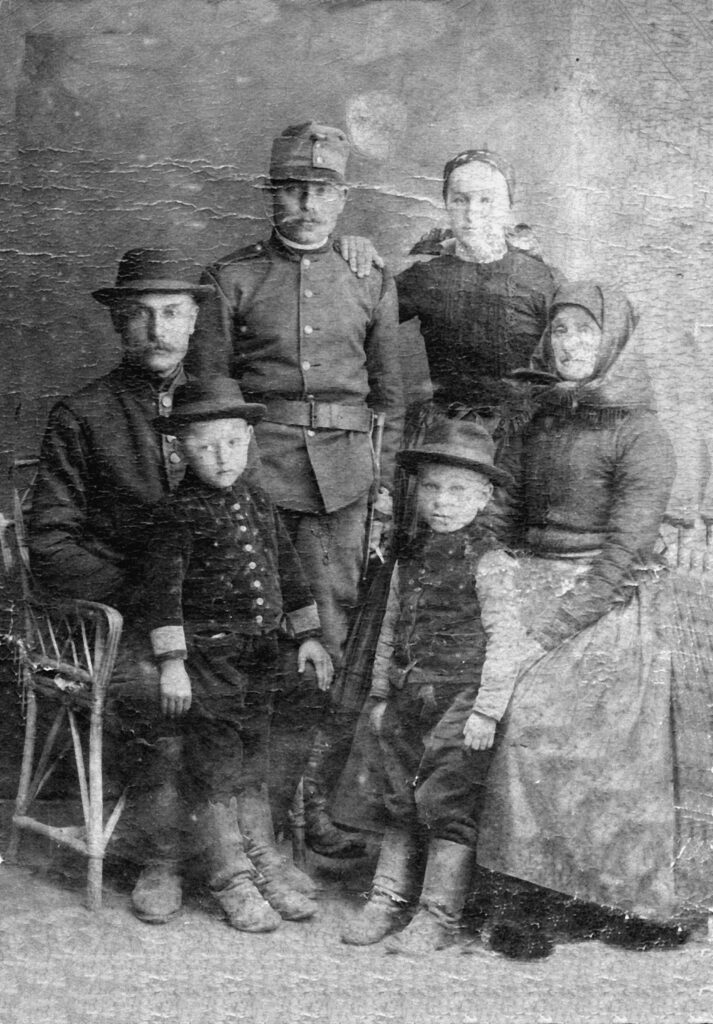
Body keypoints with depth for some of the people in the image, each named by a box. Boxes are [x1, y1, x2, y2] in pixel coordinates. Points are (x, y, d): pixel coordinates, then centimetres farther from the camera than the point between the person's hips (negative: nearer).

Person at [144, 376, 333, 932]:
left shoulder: (258, 501, 9)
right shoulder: (181, 512, -11)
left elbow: (287, 568, 16)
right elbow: (163, 588, -15)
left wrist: (307, 635, 15)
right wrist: (172, 661, -19)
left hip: (261, 654, 6)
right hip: (207, 655, -6)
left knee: (253, 765, 16)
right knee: (215, 771, 3)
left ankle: (266, 869, 26)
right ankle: (234, 883, 14)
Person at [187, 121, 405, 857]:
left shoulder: (371, 281, 12)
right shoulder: (232, 278, 5)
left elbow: (389, 393, 16)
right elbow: (204, 389, 6)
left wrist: (386, 484, 9)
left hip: (343, 474, 2)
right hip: (257, 467, -2)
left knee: (335, 636, 0)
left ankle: (316, 802, 11)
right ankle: (259, 805, 9)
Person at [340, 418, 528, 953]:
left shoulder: (491, 564, -10)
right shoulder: (410, 561, 10)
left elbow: (504, 639, -12)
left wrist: (487, 709, -14)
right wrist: (380, 695, 17)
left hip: (460, 703, -6)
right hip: (409, 701, 6)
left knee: (447, 807, 0)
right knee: (399, 804, 15)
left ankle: (439, 915, 12)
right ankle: (387, 898, 27)